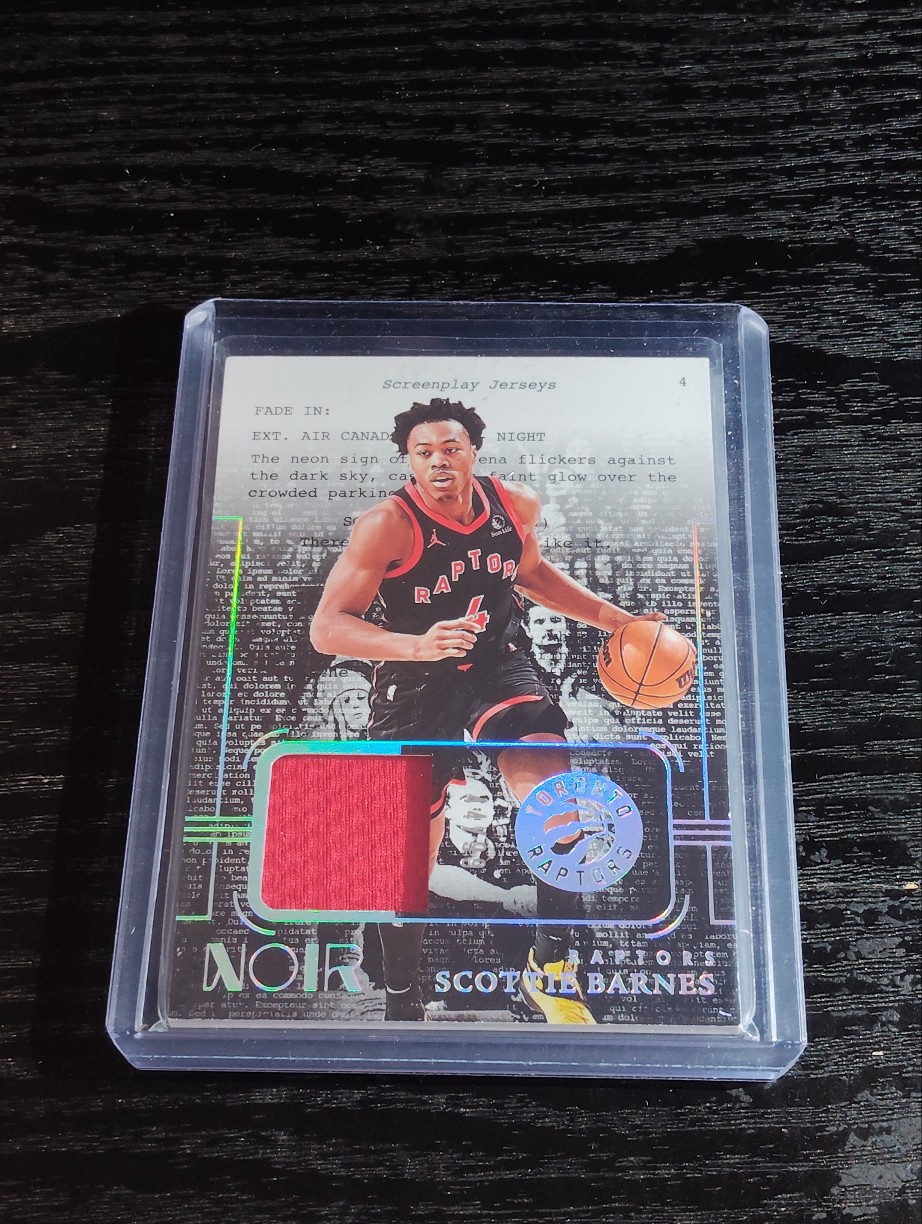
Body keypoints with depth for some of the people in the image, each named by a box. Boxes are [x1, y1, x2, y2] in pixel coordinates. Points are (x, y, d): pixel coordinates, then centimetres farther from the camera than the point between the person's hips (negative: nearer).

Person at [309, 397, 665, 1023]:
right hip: (415, 688, -3)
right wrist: (418, 645, -37)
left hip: (496, 667, 3)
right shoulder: (388, 524, -19)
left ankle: (551, 966, -3)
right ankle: (402, 1001, 30)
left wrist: (617, 620, 10)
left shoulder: (517, 504, -5)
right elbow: (327, 627, -21)